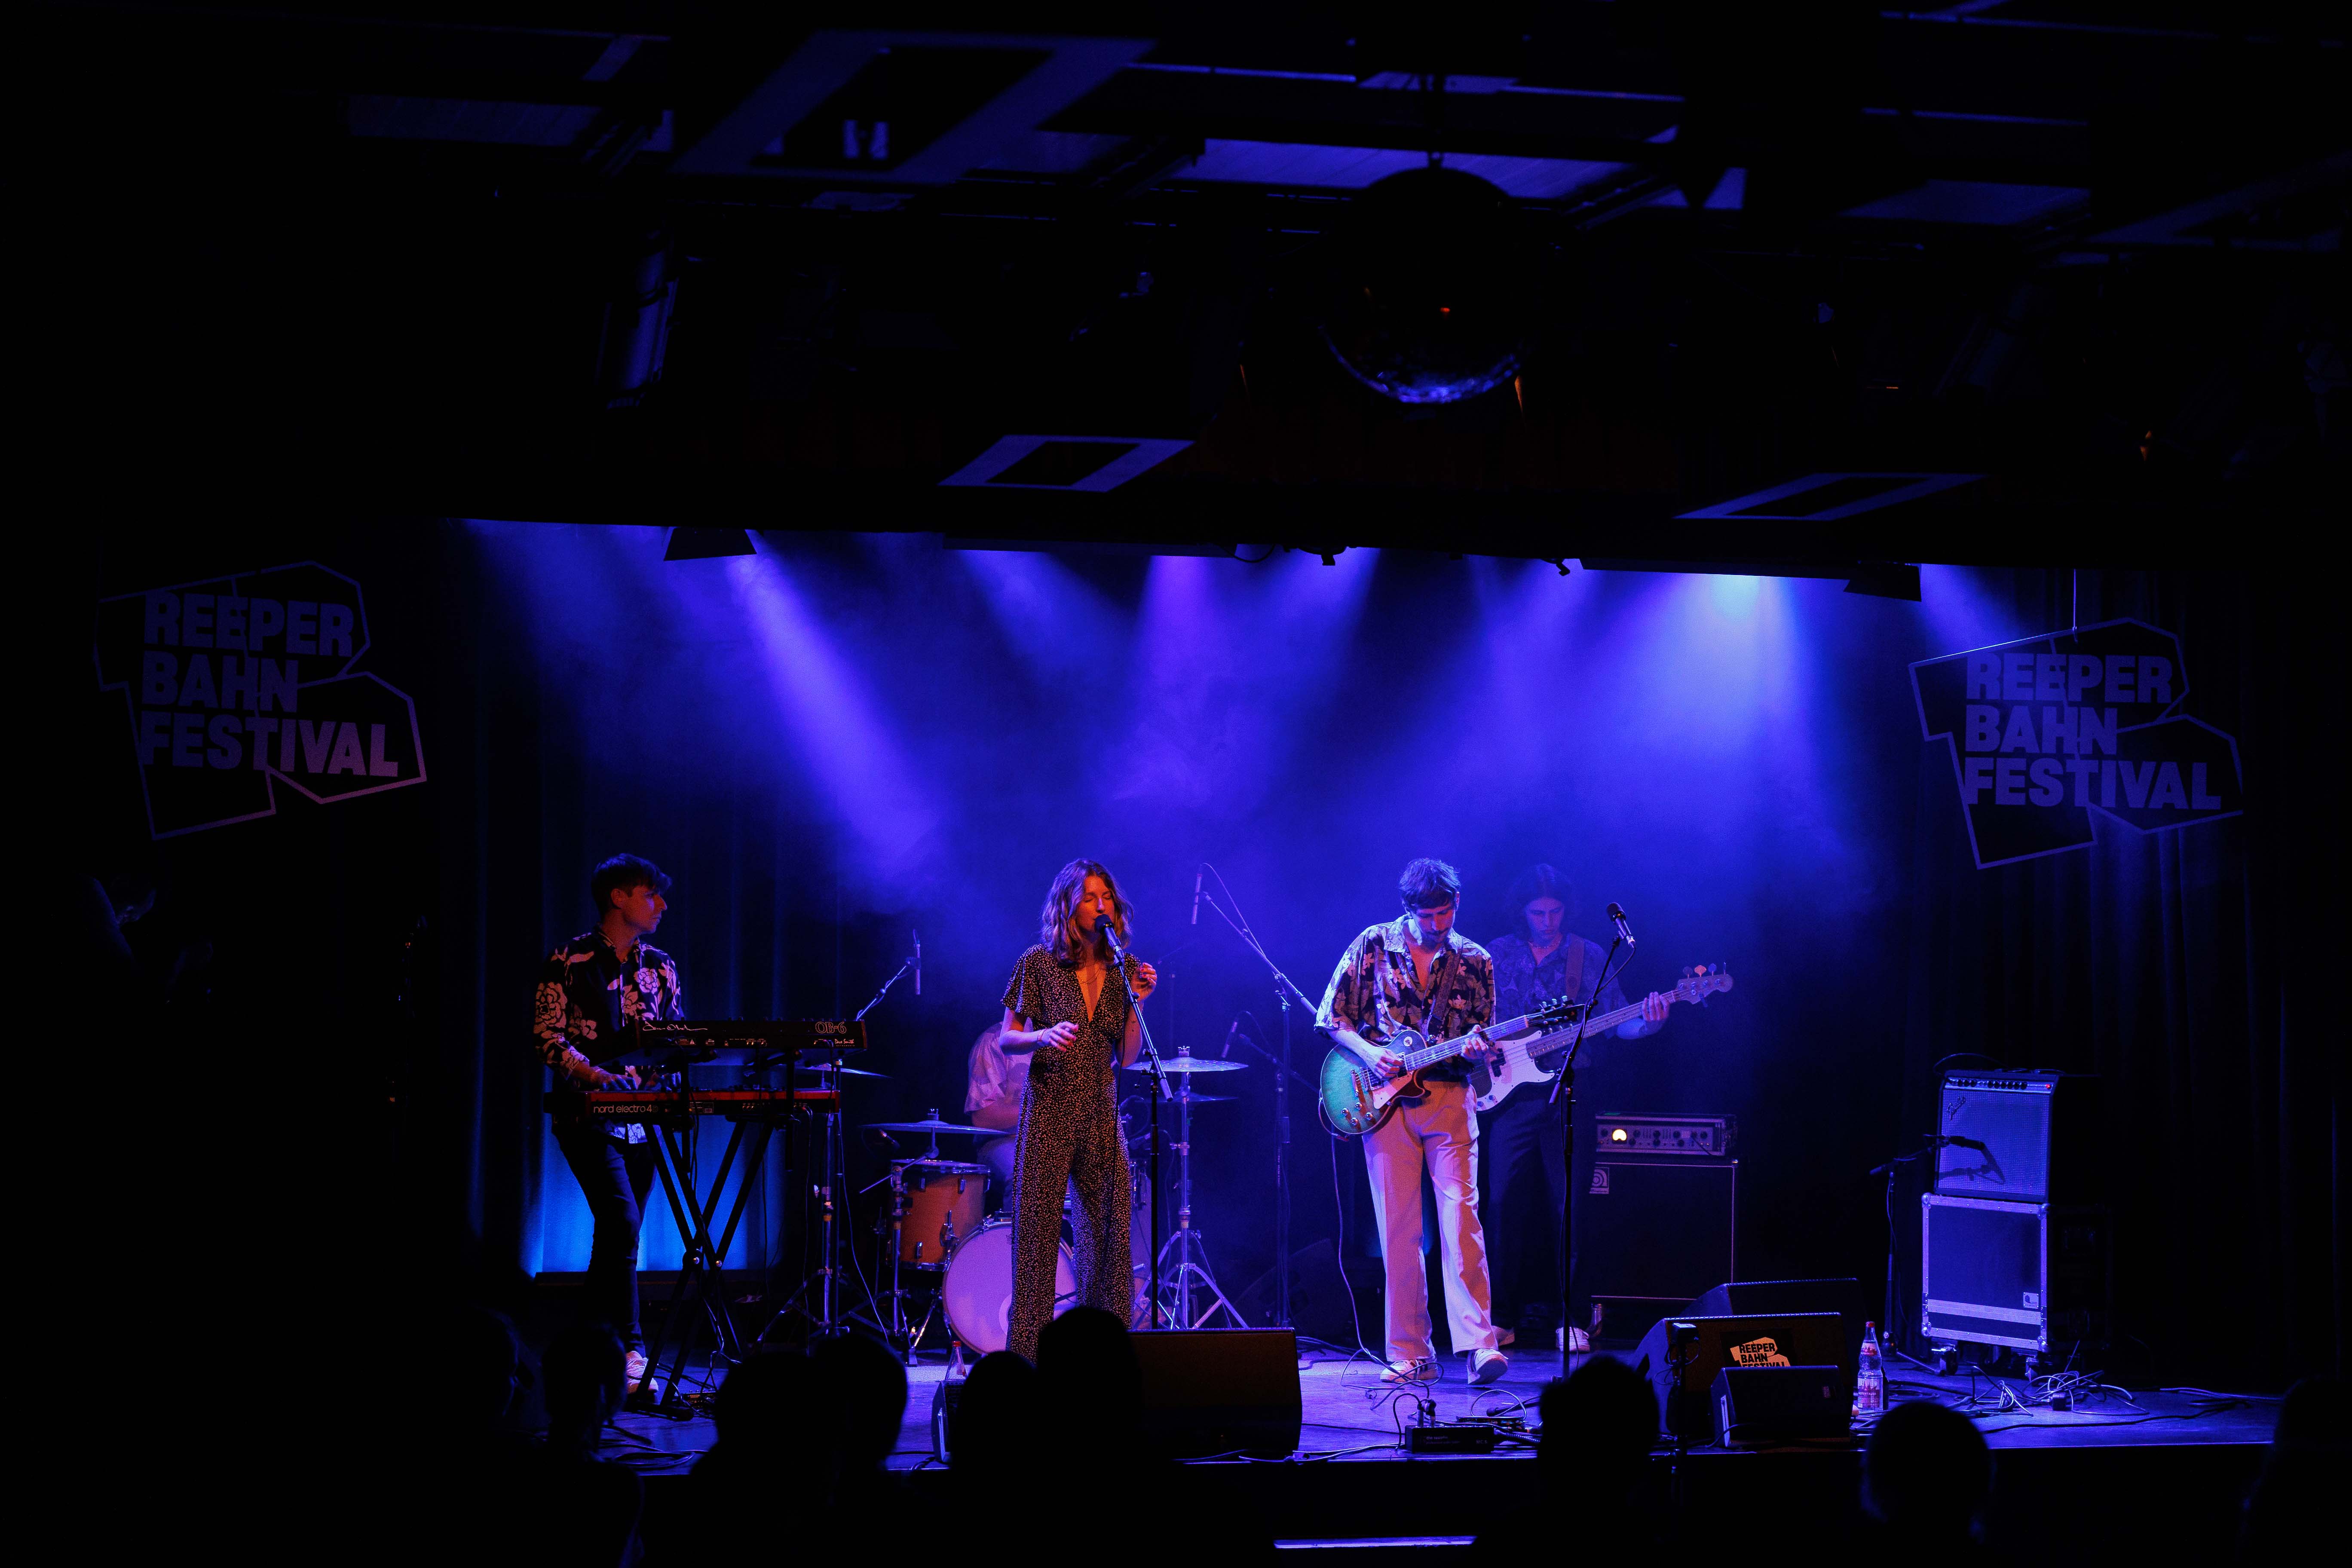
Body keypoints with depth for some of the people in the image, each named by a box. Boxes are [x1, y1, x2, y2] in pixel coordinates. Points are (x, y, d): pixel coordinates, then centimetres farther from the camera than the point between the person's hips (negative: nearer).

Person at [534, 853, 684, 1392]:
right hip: (587, 1116, -6)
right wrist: (595, 1074, -22)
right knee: (622, 1225, -19)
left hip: (643, 1118, 6)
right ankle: (630, 1352, -21)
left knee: (618, 1236, 8)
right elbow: (547, 1035, -9)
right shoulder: (569, 961, -4)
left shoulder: (660, 968, 13)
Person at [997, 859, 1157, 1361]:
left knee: (1109, 1235, 0)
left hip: (1100, 1113, 4)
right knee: (1038, 1235, -6)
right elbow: (1006, 1040, -1)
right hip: (1048, 1111, -4)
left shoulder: (1123, 969, 8)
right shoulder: (1038, 963, -2)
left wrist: (1137, 1001, -7)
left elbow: (1126, 1057, 7)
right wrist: (1046, 1037, -20)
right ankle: (1027, 1356, -4)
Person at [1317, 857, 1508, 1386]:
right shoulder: (1373, 945, 3)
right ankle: (1411, 1356, 4)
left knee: (1461, 1218, -12)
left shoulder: (1474, 962, 7)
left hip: (1450, 1098, 0)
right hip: (1385, 1099, 0)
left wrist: (1481, 1051, -11)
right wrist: (1369, 1053, -10)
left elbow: (1483, 1040, 13)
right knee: (1398, 1230, -1)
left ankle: (1479, 1344, -15)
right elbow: (1331, 1016, 6)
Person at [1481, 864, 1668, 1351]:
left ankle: (1571, 1318, 4)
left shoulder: (1590, 957, 7)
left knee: (1569, 1205, -2)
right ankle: (1503, 1317, 4)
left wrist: (1647, 1023, -17)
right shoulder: (1497, 954, 8)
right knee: (1505, 1203, -3)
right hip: (1512, 1095, 0)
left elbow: (1617, 1023, 3)